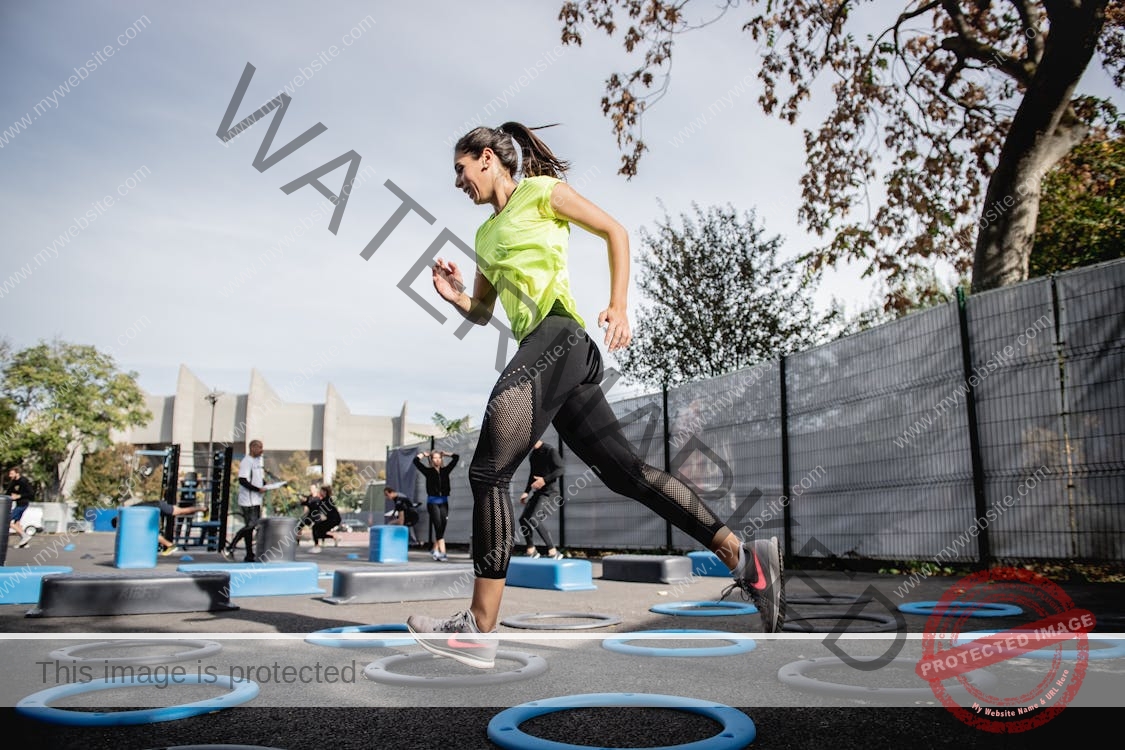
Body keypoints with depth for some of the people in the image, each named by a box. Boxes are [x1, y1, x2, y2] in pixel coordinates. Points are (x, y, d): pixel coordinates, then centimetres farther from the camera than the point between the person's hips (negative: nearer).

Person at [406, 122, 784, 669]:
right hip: (548, 352, 8)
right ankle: (743, 557, 6)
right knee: (624, 470, 3)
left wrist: (618, 306, -8)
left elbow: (615, 231, 4)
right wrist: (454, 297, 7)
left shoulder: (541, 191, 7)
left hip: (557, 336, -8)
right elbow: (481, 313, 30)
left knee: (488, 472, -12)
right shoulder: (486, 234, 28)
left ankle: (480, 629, -7)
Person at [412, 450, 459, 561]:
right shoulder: (428, 471, 1)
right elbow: (416, 460, -6)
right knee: (438, 526, -11)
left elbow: (456, 457, 11)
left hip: (444, 502, 4)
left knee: (442, 527, 4)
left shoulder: (445, 470, 8)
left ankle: (435, 549, 22)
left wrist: (444, 453, 17)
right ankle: (442, 552, -14)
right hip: (432, 501, -4)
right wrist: (424, 454, 9)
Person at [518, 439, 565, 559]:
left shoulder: (550, 450, -10)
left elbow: (561, 469, -17)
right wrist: (526, 492, 17)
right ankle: (531, 551, 20)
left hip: (548, 492, -9)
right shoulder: (533, 453, 15)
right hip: (536, 492, 9)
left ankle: (553, 552, -18)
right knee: (523, 519, 6)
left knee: (534, 520, -23)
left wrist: (545, 480, -27)